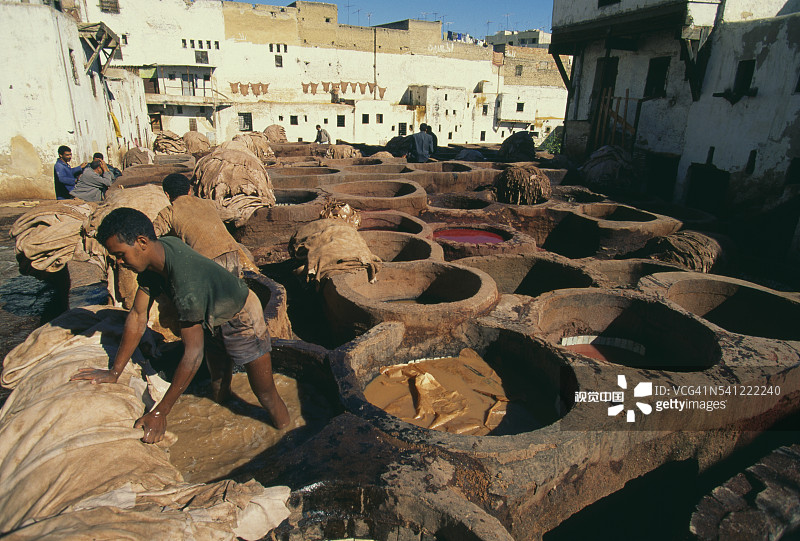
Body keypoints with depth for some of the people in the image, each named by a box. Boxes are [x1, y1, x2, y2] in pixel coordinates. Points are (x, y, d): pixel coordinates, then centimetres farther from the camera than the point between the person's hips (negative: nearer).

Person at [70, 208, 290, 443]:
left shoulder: (187, 282, -41)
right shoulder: (151, 259, -15)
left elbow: (193, 353, -34)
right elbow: (138, 315, -5)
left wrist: (159, 413, -28)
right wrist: (114, 371, -2)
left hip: (241, 318, -8)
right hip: (212, 321, 8)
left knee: (266, 395, 0)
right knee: (219, 393, 23)